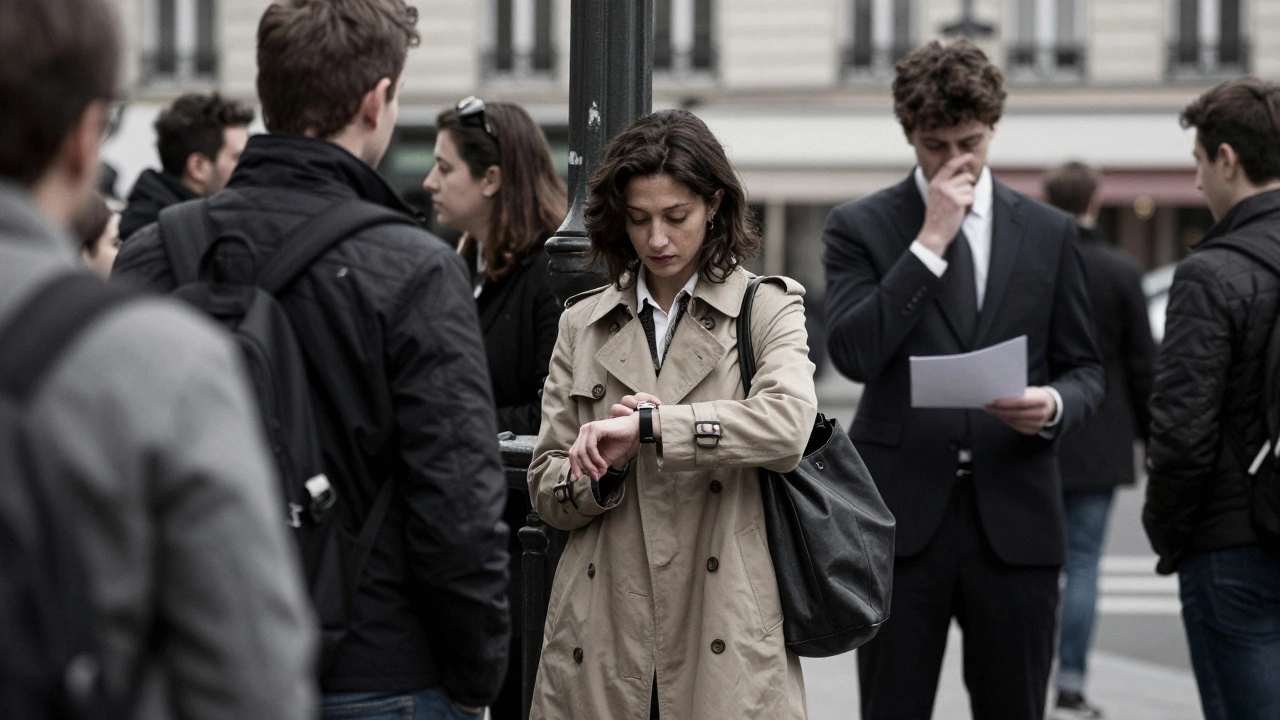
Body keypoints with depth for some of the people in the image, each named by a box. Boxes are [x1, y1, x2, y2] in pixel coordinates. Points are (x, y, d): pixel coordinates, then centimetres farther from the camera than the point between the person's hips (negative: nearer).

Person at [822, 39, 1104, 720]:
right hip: (902, 512, -2)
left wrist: (1055, 404, -10)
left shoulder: (1049, 232, 11)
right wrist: (930, 241, -12)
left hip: (1014, 517, 2)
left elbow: (1084, 369, 14)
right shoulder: (860, 226, 4)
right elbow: (853, 353, -11)